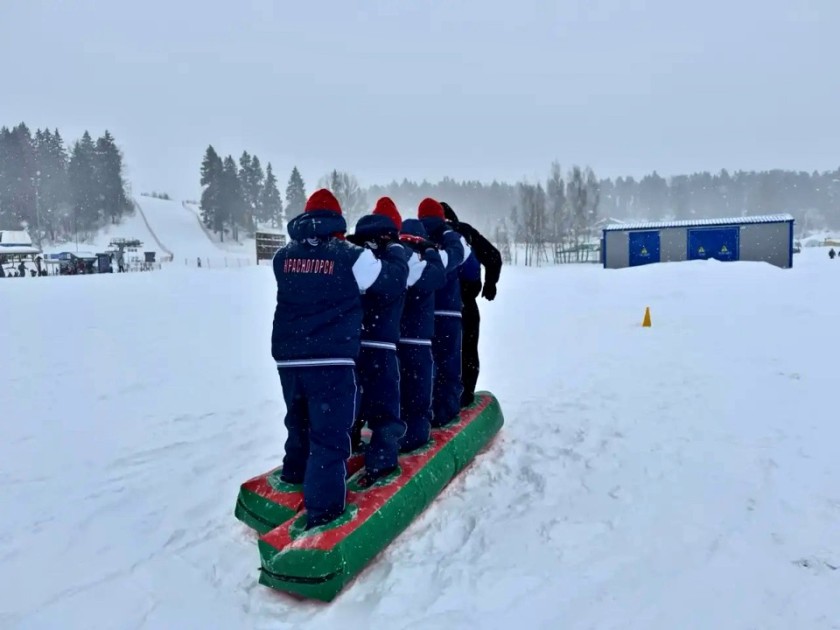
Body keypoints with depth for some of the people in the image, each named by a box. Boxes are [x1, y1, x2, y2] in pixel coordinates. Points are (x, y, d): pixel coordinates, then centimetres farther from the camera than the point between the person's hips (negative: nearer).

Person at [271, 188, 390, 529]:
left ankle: (295, 476, 47)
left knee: (300, 422, 27)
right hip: (331, 360, -5)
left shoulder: (283, 256, 3)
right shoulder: (351, 256, -8)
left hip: (289, 358, 6)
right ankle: (323, 511, 1)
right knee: (330, 434, 0)